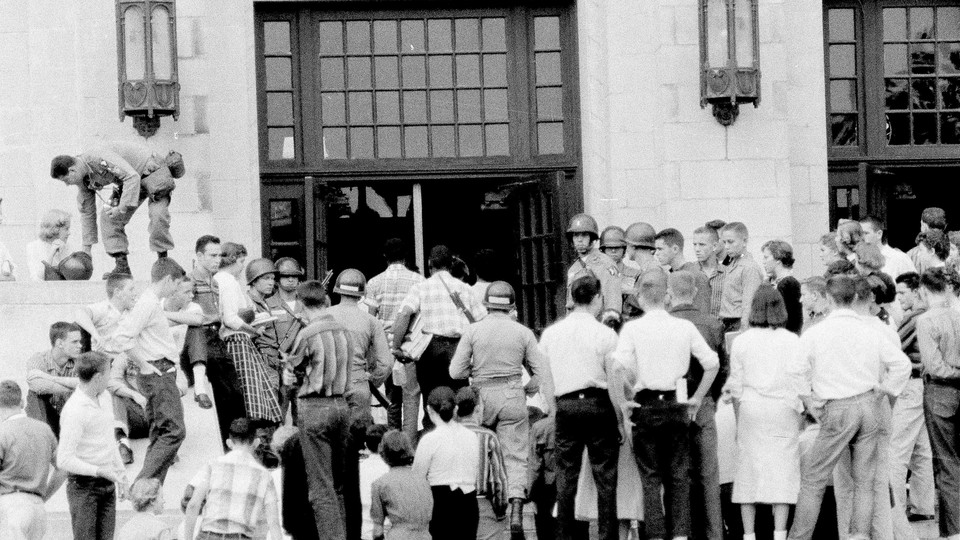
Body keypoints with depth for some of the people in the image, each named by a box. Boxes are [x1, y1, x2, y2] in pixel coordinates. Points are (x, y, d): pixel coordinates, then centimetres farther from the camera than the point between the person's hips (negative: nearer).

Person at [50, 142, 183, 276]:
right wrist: (86, 248, 6)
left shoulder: (100, 158, -34)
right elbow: (86, 211, 6)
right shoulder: (83, 179, -5)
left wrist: (122, 208, -38)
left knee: (157, 215, -27)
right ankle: (122, 266, -4)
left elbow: (132, 177, -39)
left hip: (151, 171, -8)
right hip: (129, 183, 8)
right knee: (107, 217, -5)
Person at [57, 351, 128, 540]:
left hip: (107, 484, 8)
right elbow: (64, 460, -22)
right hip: (84, 484, -8)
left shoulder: (100, 400, 8)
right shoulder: (74, 410, -19)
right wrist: (100, 471, -25)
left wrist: (120, 471, 18)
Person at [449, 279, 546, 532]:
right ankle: (516, 509, -13)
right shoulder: (523, 333, 0)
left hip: (482, 397, 0)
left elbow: (456, 371, -3)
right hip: (513, 398, 0)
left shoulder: (473, 331, -2)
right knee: (516, 456, 2)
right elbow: (540, 372, 0)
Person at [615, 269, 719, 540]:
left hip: (646, 405, -2)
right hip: (677, 406, 2)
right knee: (678, 476, 9)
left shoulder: (633, 328, -6)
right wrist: (697, 398, 8)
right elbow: (712, 363, -2)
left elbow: (622, 366, -21)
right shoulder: (685, 326, 2)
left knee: (650, 477, 4)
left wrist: (634, 386, -3)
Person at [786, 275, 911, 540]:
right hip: (869, 407, 3)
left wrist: (810, 402, 3)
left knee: (813, 479, 4)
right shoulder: (870, 331, 3)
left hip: (838, 410, -3)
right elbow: (902, 364, 4)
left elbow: (796, 371, -8)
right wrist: (881, 392, 11)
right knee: (864, 480, 9)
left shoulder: (815, 333, -6)